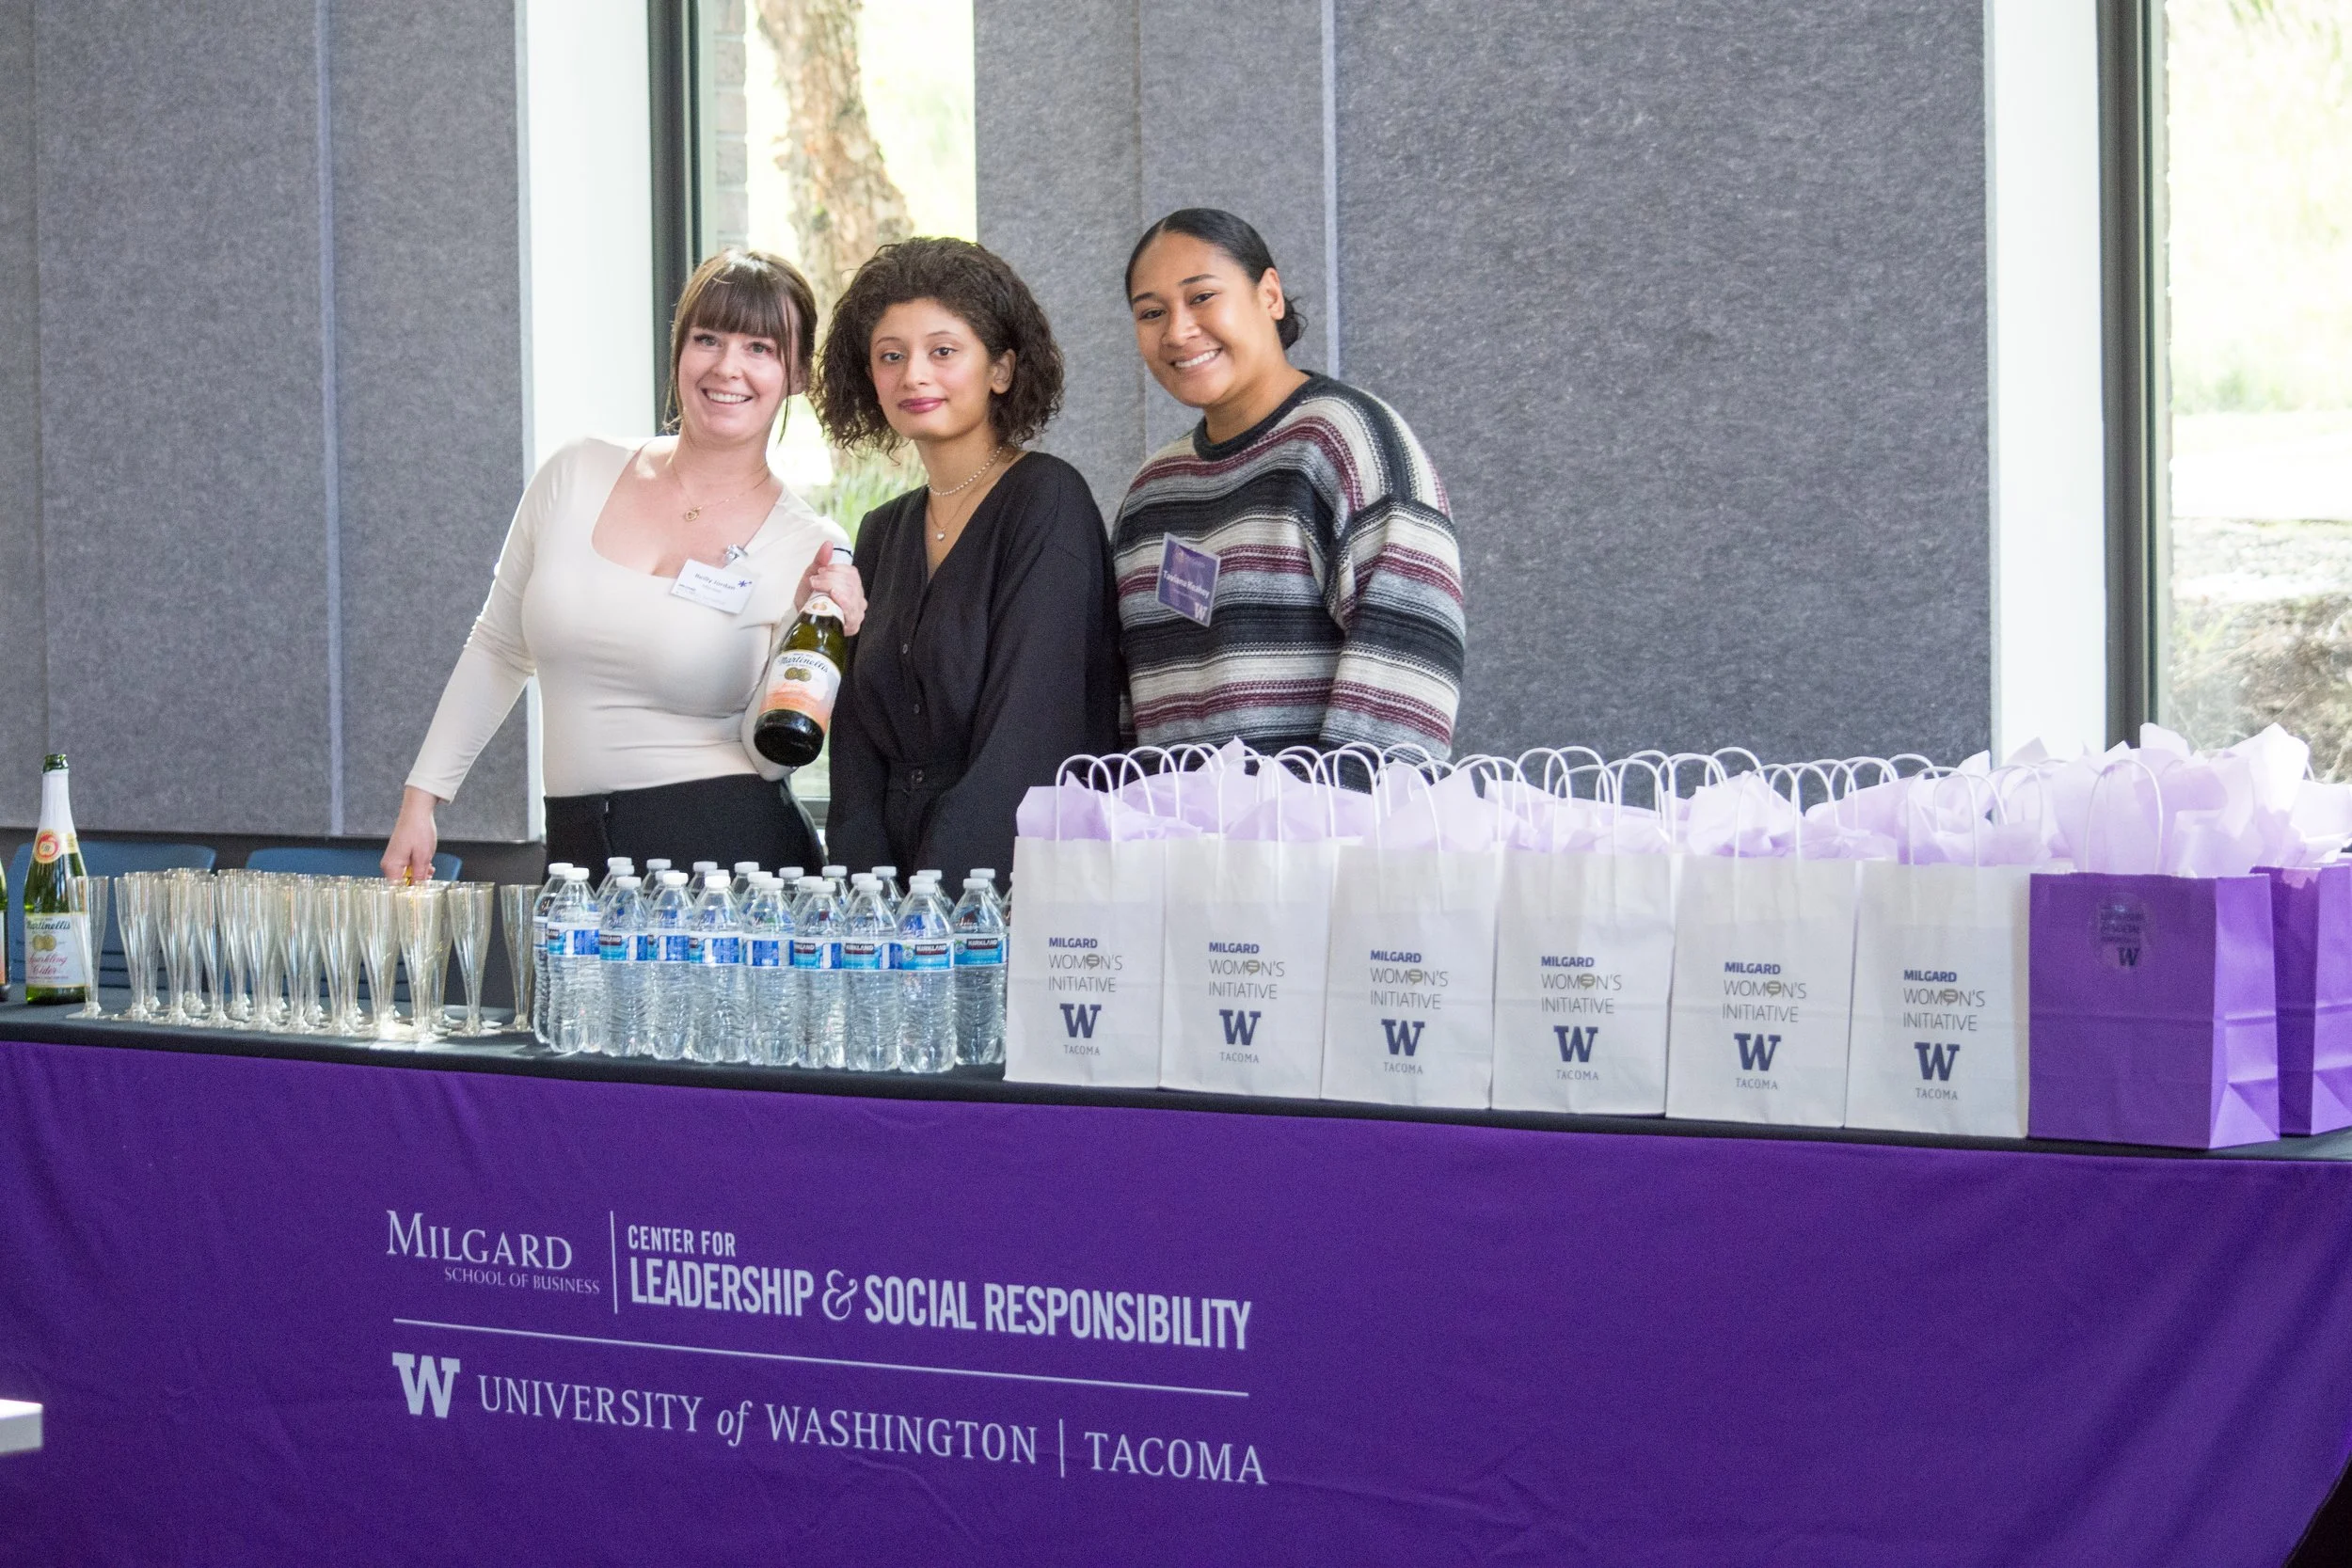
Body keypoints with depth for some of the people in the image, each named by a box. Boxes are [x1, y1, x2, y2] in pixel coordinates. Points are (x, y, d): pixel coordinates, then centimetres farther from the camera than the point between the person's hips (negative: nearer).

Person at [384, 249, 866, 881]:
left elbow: (767, 753, -3)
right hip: (580, 851, 3)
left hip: (734, 854, -3)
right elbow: (497, 649, 15)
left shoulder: (812, 550, -1)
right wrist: (419, 800, 13)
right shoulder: (577, 475, 6)